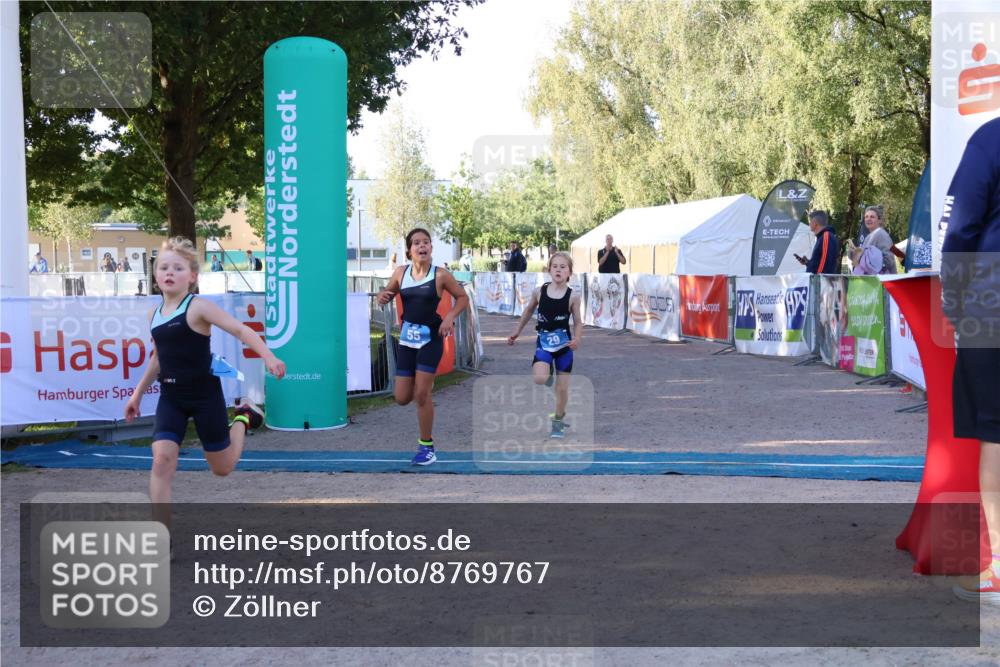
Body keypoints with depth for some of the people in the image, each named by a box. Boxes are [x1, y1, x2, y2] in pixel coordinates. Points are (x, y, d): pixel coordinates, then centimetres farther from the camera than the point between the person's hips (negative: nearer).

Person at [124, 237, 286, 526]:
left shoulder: (198, 307, -13)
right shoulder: (154, 315, 6)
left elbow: (241, 330, -21)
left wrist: (268, 357, -35)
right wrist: (137, 394, 24)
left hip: (205, 396, -4)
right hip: (170, 398, 4)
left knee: (222, 468, 10)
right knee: (162, 459, -16)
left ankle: (244, 418, 38)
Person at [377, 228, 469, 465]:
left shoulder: (441, 275, -8)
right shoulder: (401, 272, 2)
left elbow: (462, 297, 2)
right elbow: (387, 293, 15)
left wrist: (449, 317, -14)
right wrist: (383, 296, -9)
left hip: (431, 338, -4)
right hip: (407, 339, 4)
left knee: (421, 395, -7)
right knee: (402, 398, 4)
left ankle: (426, 446, 9)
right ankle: (425, 384, 41)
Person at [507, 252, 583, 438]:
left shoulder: (573, 296, -9)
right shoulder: (539, 291, -5)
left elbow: (578, 322, -1)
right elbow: (529, 311, 13)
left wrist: (576, 339, -20)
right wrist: (517, 331, 18)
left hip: (564, 345, 0)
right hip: (544, 343, 1)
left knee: (562, 388, 6)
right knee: (539, 379, -22)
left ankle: (558, 421, 28)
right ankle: (549, 373, 16)